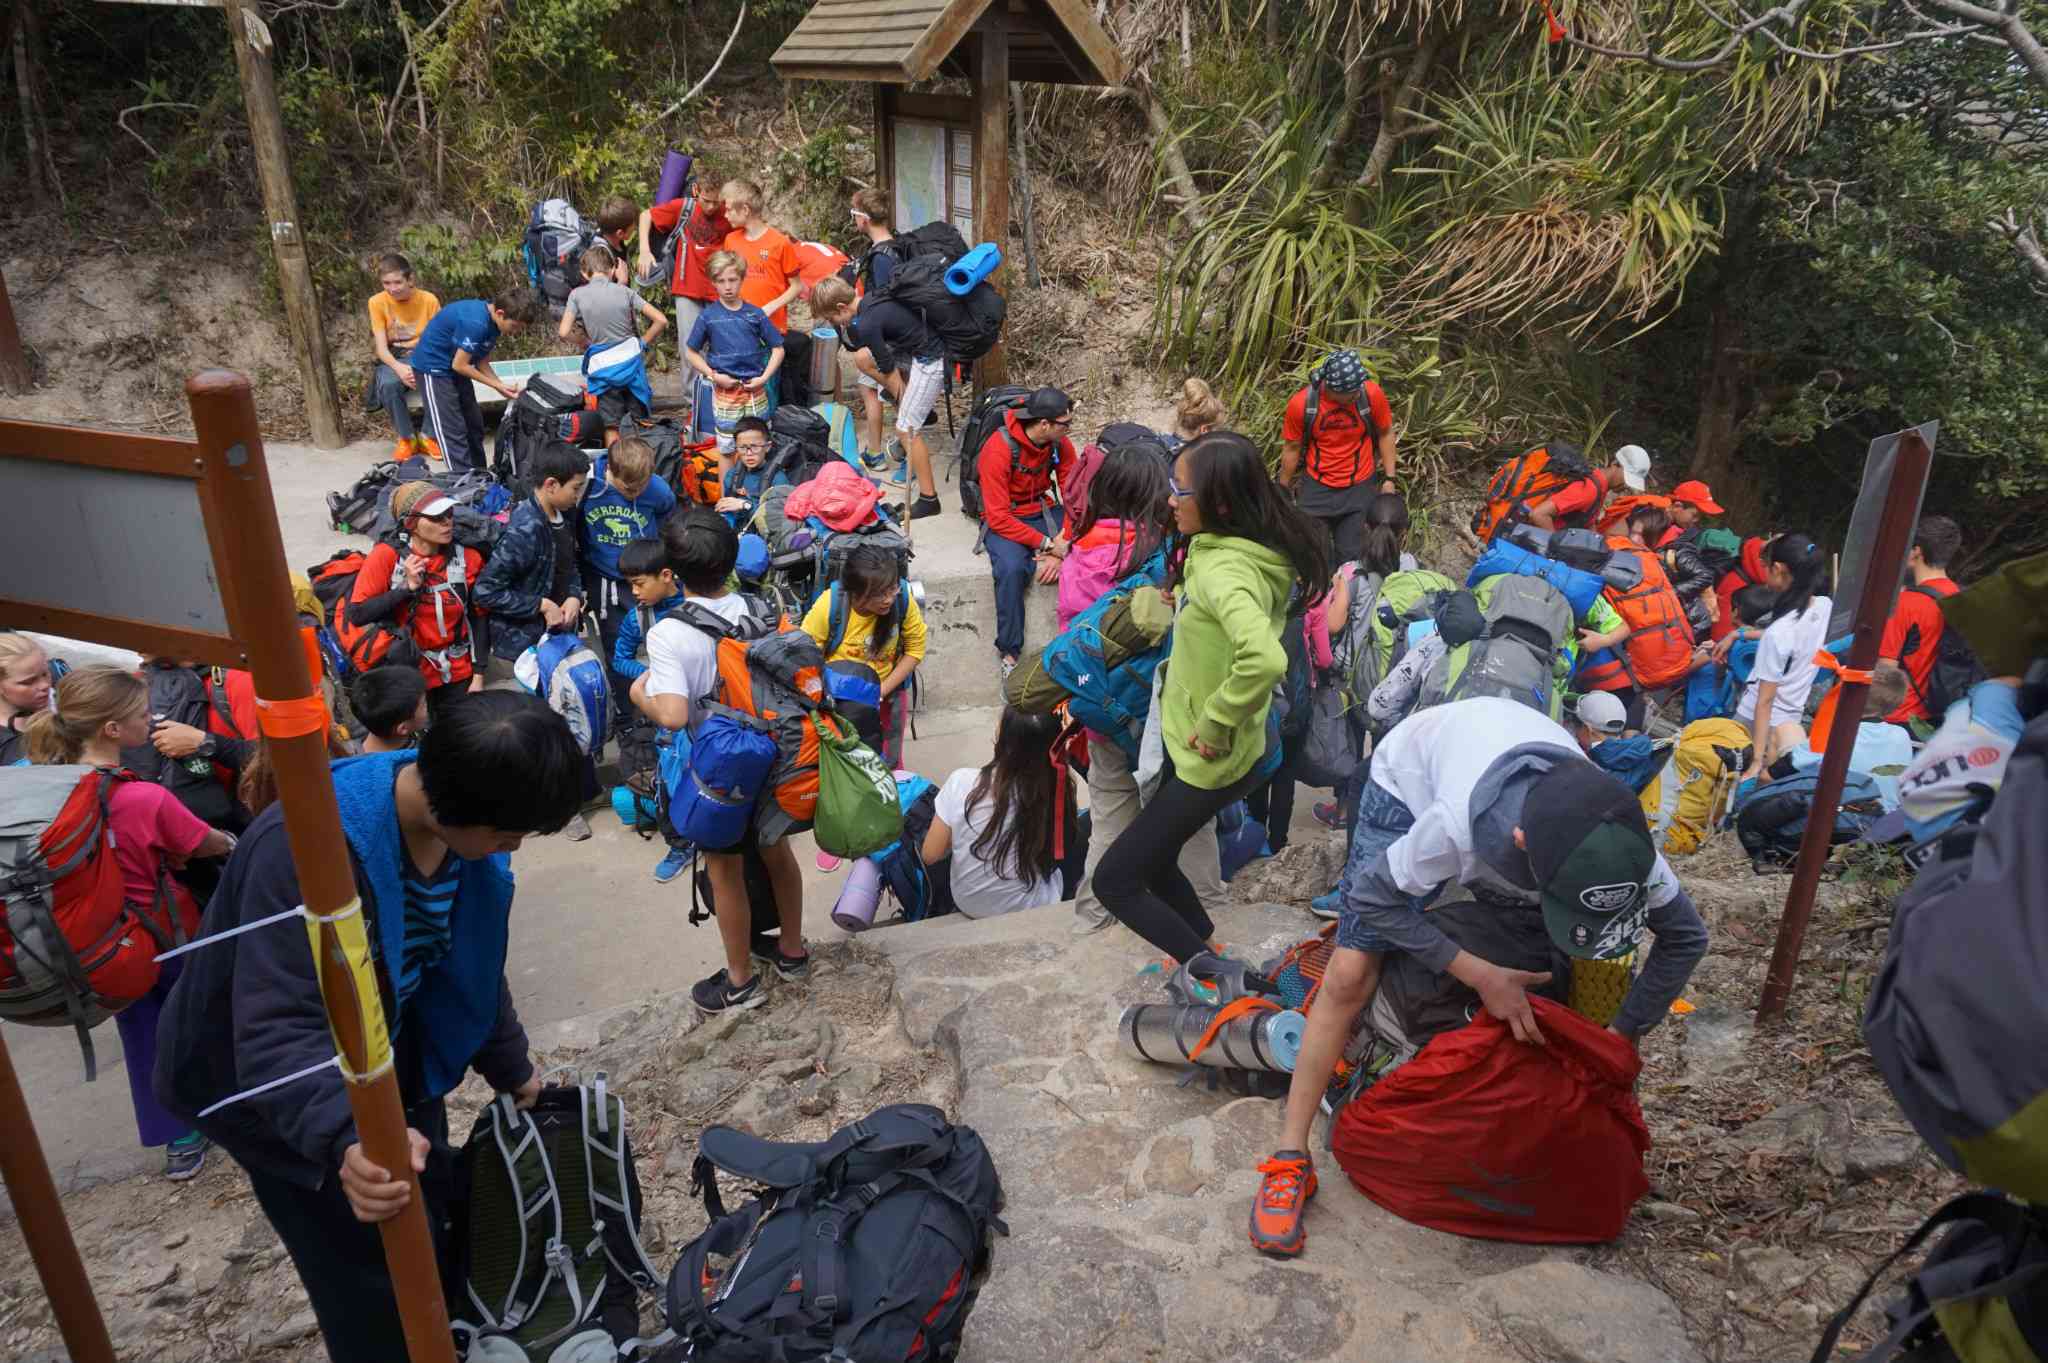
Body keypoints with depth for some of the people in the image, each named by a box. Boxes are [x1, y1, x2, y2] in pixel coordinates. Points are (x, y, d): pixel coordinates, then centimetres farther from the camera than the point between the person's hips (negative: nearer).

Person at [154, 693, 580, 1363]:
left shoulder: (466, 826, -13)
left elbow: (475, 970, 3)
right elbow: (276, 1030, -41)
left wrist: (514, 1071, 12)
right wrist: (347, 1139, -57)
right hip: (272, 1082, -6)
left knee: (435, 1215, 15)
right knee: (376, 1285, -2)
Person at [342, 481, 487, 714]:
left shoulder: (466, 558, -6)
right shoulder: (387, 556, -13)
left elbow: (478, 618, 0)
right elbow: (357, 615, -14)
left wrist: (478, 676, -1)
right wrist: (408, 588, -22)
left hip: (458, 674, 3)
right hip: (408, 673, -2)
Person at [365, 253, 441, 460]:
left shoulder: (429, 300, -7)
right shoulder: (377, 302, -6)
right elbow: (381, 347, -10)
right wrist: (399, 367, -31)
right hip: (394, 360, 0)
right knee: (388, 385, -35)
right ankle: (406, 439, -13)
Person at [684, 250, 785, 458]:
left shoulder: (755, 314, -2)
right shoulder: (708, 316, -4)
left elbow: (777, 348, 3)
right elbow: (690, 353, 2)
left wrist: (764, 377, -7)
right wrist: (713, 375, -9)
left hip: (755, 390, 1)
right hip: (725, 392, -1)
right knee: (726, 448, 8)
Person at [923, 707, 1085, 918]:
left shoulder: (962, 782, -23)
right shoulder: (1057, 791, -23)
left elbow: (930, 855, -12)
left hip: (968, 905, 1)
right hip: (1031, 910, -1)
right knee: (1083, 828, 22)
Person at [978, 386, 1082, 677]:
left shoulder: (1060, 444, -6)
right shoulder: (999, 449, -23)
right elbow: (998, 518, -24)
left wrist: (1062, 545, -21)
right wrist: (1046, 544, -27)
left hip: (1043, 511, 5)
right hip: (1004, 520, -5)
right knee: (1012, 570, -35)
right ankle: (1009, 653, -20)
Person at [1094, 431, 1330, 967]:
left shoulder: (1222, 570, -29)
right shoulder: (1259, 550, -1)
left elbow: (1264, 659, -46)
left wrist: (1214, 723, -30)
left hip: (1208, 761, -9)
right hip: (1187, 747, 9)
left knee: (1114, 881, 1)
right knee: (1151, 860, 24)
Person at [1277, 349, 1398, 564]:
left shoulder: (1371, 393, -17)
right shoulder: (1301, 403, -17)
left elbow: (1385, 434, 0)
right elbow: (1292, 448, -2)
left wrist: (1389, 478, -1)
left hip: (1359, 489, 0)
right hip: (1317, 490, 0)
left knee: (1351, 559, 7)